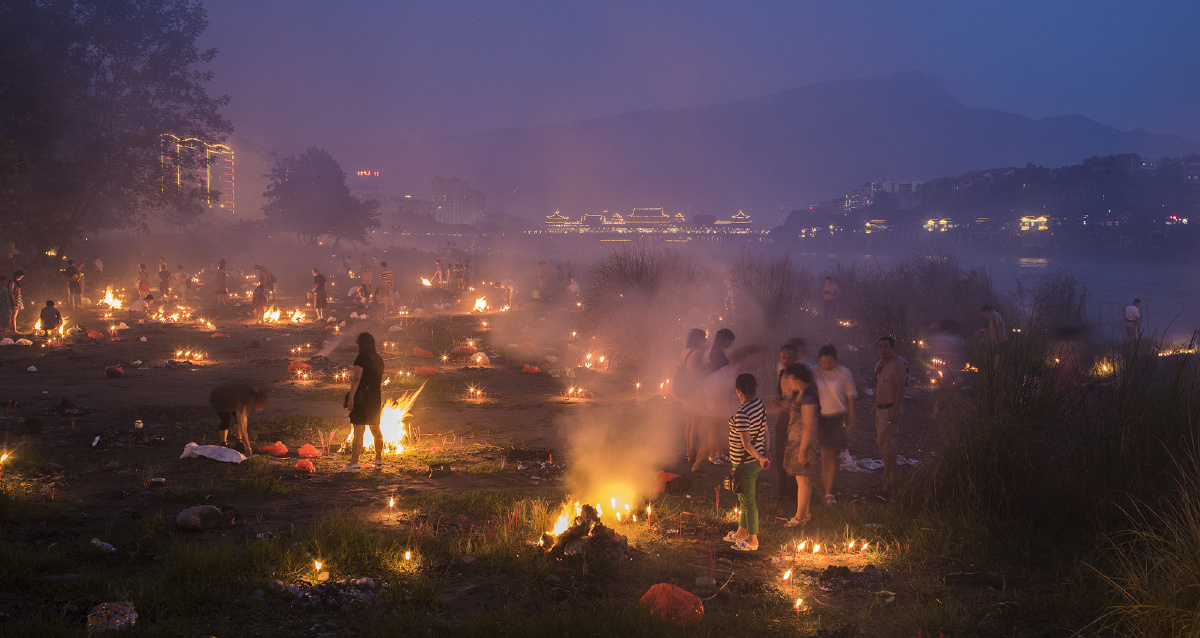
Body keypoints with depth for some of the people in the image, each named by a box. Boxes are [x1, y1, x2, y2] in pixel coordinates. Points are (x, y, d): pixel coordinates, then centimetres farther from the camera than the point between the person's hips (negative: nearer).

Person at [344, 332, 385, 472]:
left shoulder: (361, 358, -9)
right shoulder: (379, 359, 13)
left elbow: (357, 378, -17)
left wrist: (351, 397, -20)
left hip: (362, 396, -7)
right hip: (376, 397, 7)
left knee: (359, 430, -11)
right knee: (376, 429, 18)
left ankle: (354, 463, -16)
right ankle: (379, 459, 29)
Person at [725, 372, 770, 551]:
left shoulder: (742, 414, -27)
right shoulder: (760, 404, -1)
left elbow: (747, 444, -26)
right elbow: (765, 431, 9)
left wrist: (760, 458, -11)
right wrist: (764, 455, 18)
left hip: (745, 464, -9)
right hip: (755, 461, 9)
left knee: (748, 501, 6)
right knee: (743, 498, 24)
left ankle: (753, 541, 19)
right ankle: (741, 533, 39)